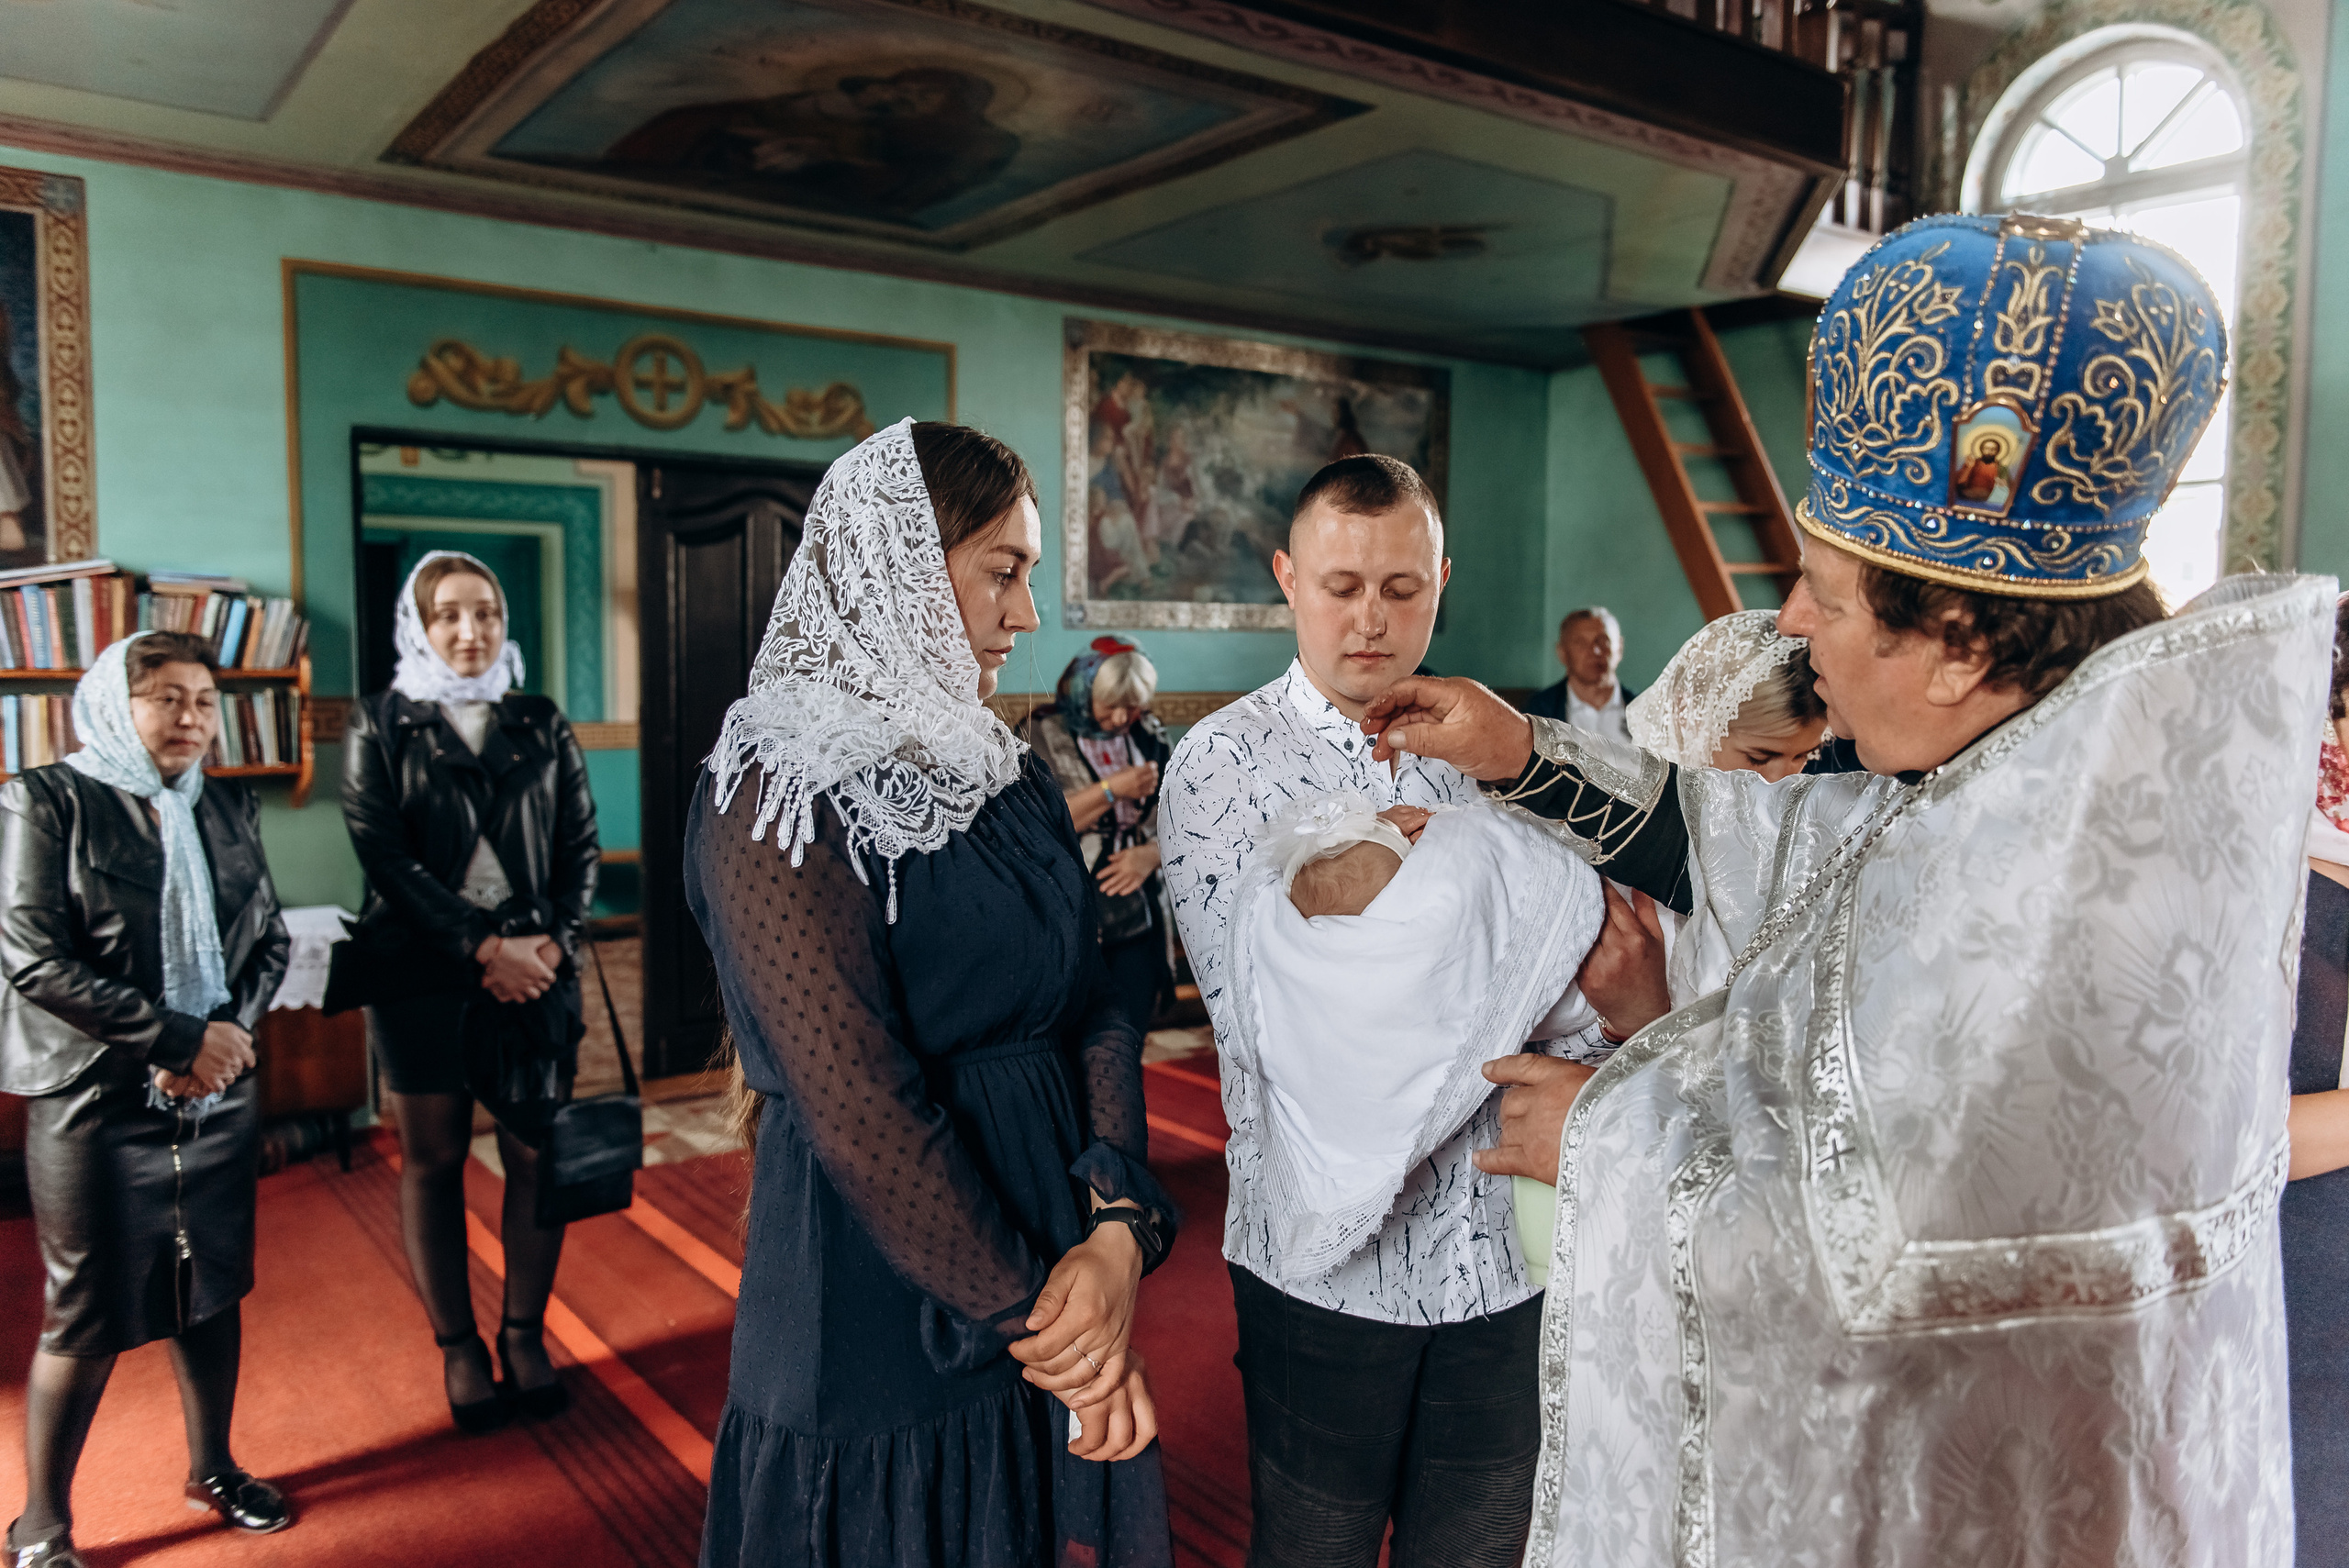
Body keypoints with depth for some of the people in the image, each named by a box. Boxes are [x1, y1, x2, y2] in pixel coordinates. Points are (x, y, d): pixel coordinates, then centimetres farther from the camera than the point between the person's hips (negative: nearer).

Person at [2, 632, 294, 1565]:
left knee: (214, 1290, 16)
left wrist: (229, 1032, -9)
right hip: (97, 1104, -5)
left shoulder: (227, 806, 8)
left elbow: (269, 939, 9)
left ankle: (213, 1469, 36)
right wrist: (181, 1038, -16)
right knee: (87, 1321, 4)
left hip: (219, 1096, 5)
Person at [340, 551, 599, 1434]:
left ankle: (525, 1335, 20)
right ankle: (457, 1348, 21)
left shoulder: (542, 726, 10)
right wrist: (485, 946, -14)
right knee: (432, 1162, 7)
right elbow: (384, 854, -7)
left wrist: (553, 942, -8)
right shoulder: (380, 727, 3)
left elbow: (581, 846, 8)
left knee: (538, 1155, 3)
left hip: (535, 966, 2)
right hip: (420, 972, -1)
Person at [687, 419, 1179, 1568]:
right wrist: (1035, 1325, -17)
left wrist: (1120, 1230, -15)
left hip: (1061, 1265, 7)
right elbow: (860, 1111, -22)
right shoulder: (780, 794, -16)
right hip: (878, 1316, -7)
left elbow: (1093, 1008, 0)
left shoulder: (1004, 773, 6)